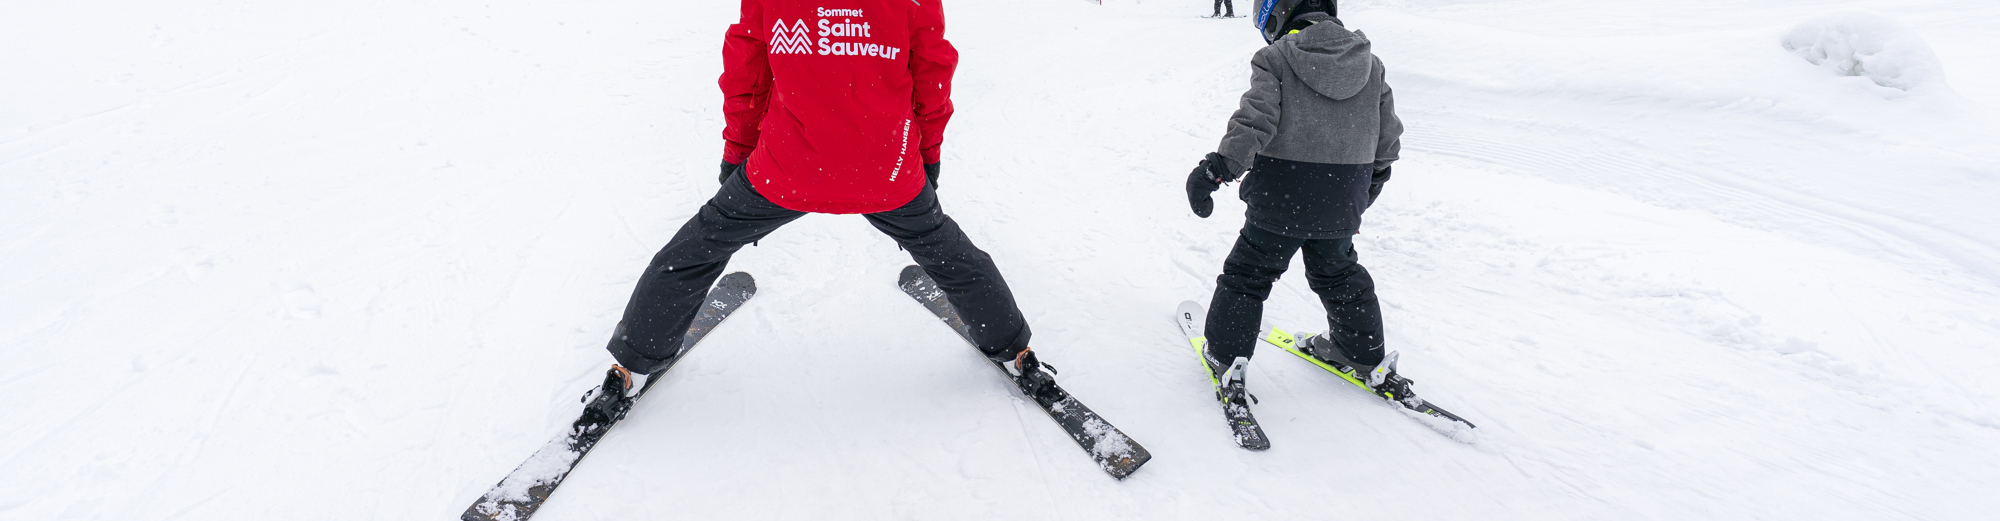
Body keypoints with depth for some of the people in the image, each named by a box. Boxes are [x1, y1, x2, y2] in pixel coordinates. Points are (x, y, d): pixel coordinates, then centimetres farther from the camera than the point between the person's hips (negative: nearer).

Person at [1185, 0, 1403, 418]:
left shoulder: (1275, 58, -7)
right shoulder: (1370, 64, 9)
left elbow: (1255, 121, -21)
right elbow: (1388, 137, 14)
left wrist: (1217, 168, -23)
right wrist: (1372, 180, 28)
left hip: (1281, 195, -5)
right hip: (1343, 202, 5)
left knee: (1248, 273, 9)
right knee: (1338, 274, 25)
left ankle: (1226, 360, 9)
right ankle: (1362, 354, 36)